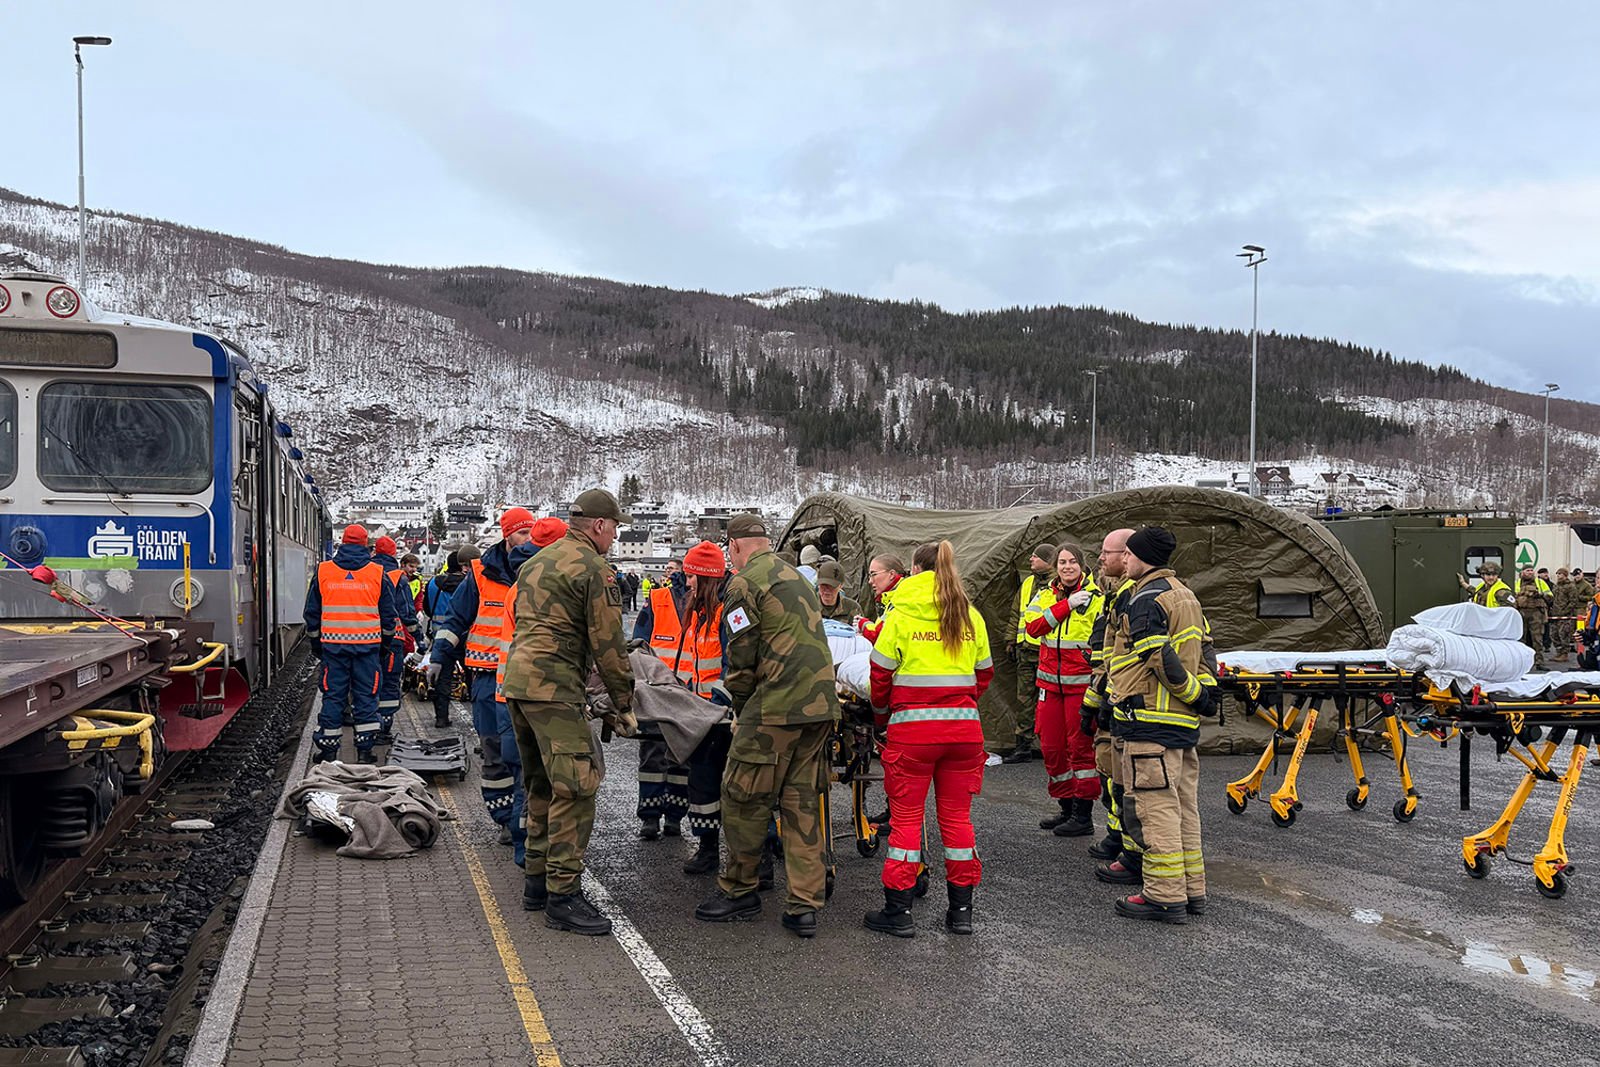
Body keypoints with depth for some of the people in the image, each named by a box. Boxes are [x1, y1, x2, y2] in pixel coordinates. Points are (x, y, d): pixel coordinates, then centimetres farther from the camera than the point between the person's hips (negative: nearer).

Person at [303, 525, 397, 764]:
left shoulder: (323, 571, 4)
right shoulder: (377, 573, 2)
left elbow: (312, 612, 10)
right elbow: (388, 614, 7)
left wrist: (315, 643, 19)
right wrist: (386, 643, 18)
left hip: (333, 645, 1)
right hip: (368, 645, -1)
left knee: (333, 695, 7)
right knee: (366, 696, 5)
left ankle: (328, 750, 11)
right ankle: (365, 750, 6)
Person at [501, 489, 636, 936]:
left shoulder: (537, 562, 21)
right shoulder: (595, 570, -7)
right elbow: (608, 646, -9)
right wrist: (624, 705, 0)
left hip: (516, 678, 10)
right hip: (554, 688, -10)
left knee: (542, 785, 18)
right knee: (574, 788, -8)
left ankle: (537, 881, 25)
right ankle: (562, 896, -7)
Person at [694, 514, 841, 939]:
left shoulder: (744, 583, -3)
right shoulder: (798, 579, 22)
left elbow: (740, 656, -6)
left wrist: (742, 708, 10)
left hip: (777, 708, -8)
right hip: (821, 706, 8)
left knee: (743, 797, 6)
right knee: (802, 803, 10)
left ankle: (739, 890, 17)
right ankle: (805, 906, 9)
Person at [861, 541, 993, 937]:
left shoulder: (901, 615, -3)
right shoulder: (971, 617, 8)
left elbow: (881, 672, -1)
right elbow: (984, 673, 12)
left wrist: (882, 713, 14)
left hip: (912, 726, -3)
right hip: (964, 726, 4)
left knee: (906, 816, 5)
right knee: (956, 814, 12)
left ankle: (898, 911, 10)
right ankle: (961, 910, 18)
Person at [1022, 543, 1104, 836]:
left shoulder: (1096, 597, -3)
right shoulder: (1046, 594, 9)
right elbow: (1032, 626, -8)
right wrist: (1066, 605, -15)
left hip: (1081, 682, -5)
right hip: (1050, 681, 5)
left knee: (1081, 746, -4)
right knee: (1051, 747, 10)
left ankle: (1084, 816, 5)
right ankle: (1066, 808, 24)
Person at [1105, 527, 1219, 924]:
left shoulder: (1145, 601, -14)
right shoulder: (1186, 597, 17)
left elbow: (1162, 660, -20)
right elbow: (1205, 652, 18)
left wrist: (1194, 694, -9)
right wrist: (1205, 692, 14)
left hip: (1151, 724, -10)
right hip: (1185, 724, 10)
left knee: (1154, 807, -4)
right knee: (1183, 807, 15)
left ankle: (1165, 896, -1)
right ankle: (1191, 890, 22)